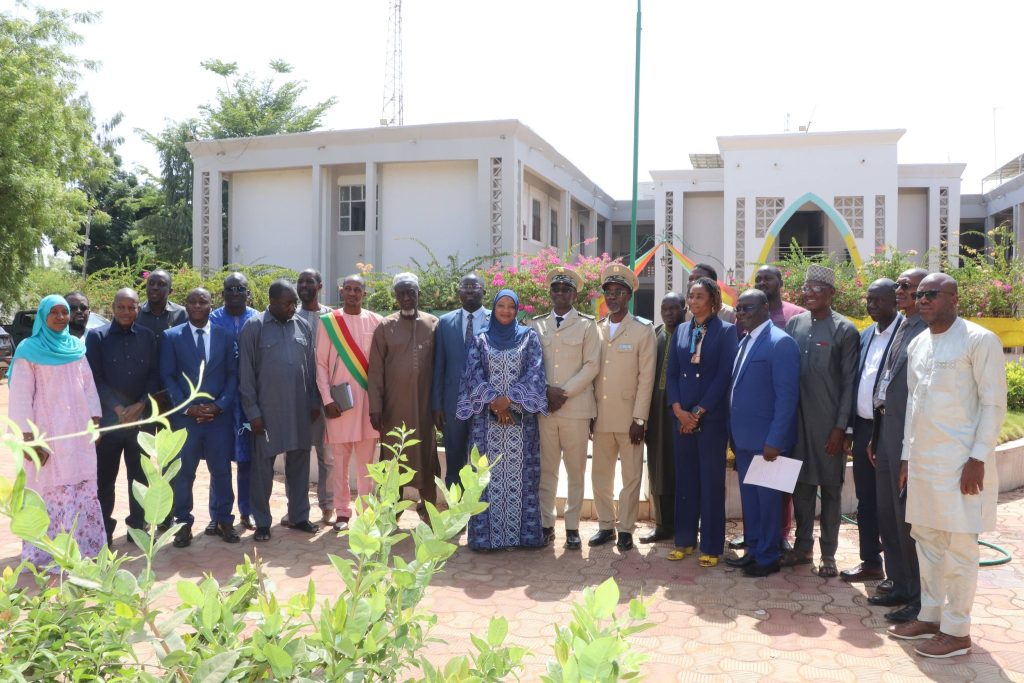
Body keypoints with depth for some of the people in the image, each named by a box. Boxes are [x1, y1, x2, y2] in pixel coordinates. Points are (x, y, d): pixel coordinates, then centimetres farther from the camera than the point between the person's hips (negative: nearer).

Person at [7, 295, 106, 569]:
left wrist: (95, 421, 4)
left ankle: (81, 548, 20)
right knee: (51, 491, 0)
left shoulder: (76, 346, 8)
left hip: (79, 432, 4)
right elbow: (21, 397, -7)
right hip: (48, 433, -4)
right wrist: (29, 438, -12)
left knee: (83, 490, 8)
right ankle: (49, 554, 10)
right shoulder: (29, 350, -5)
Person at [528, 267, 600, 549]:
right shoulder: (537, 324, 12)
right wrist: (547, 390, -7)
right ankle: (546, 523, 17)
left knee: (575, 471, 4)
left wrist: (565, 393, -10)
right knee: (546, 469, 7)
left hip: (576, 407, -2)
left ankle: (572, 527, 13)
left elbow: (591, 365, -3)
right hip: (543, 407, 2)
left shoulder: (587, 325, 4)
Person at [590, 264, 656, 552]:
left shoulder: (643, 330, -3)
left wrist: (639, 419, -11)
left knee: (631, 477, 5)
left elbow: (646, 378, -6)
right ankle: (605, 525, 24)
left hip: (629, 418, -3)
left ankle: (625, 529, 16)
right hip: (601, 417, 4)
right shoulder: (595, 330, 8)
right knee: (600, 476, 11)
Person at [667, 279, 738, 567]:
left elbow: (724, 375, -9)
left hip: (711, 417, -4)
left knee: (711, 481, 2)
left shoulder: (726, 331, -3)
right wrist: (678, 409, -5)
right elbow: (672, 372, 9)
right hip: (681, 416, 4)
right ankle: (684, 540, 20)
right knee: (684, 479, 9)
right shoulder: (681, 330, 11)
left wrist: (698, 412, -12)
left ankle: (712, 546, 11)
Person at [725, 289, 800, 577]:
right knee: (749, 497, 16)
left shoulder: (780, 343, -14)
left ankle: (767, 558, 18)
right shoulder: (745, 342, 13)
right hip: (743, 438, 8)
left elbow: (787, 396, -18)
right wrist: (733, 433, 13)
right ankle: (753, 551, 29)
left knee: (767, 498, 5)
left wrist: (774, 440, -20)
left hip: (766, 440, -8)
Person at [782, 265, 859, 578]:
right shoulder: (794, 324, 7)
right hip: (796, 420, 4)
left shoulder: (845, 330, -5)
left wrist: (840, 427, -9)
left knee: (830, 487, 6)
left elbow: (848, 383, -5)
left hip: (828, 424, -4)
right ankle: (803, 546, 26)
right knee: (801, 484, 12)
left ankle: (828, 554, 18)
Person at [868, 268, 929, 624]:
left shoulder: (928, 332, -13)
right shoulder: (900, 329, 15)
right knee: (887, 514, 16)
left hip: (910, 435, -9)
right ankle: (898, 584, 30)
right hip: (886, 430, 9)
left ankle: (919, 597, 16)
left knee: (908, 517, 1)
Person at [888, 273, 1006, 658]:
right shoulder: (916, 345, 12)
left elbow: (994, 404, -10)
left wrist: (978, 460, -15)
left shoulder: (979, 341, -8)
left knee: (958, 546, 1)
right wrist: (907, 456, 14)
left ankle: (956, 631, 12)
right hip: (923, 460, 7)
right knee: (926, 540, 13)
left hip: (960, 462, -7)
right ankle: (930, 616, 26)